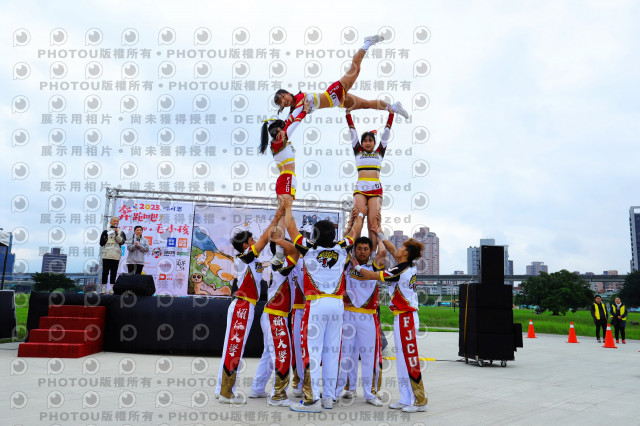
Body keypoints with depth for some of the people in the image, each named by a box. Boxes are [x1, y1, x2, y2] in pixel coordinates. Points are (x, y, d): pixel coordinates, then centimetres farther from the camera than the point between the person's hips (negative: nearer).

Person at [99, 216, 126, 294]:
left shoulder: (120, 232, 12)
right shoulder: (106, 231, 8)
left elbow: (121, 242, -3)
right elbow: (101, 243, 5)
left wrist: (117, 234, -13)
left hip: (116, 255, 1)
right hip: (106, 255, -1)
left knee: (114, 273, 4)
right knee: (105, 272, -1)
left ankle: (111, 288, 9)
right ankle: (104, 288, 4)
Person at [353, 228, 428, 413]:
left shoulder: (399, 271, -17)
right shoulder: (410, 268, 8)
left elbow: (370, 275, -10)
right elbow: (392, 251, 24)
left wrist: (357, 266, 7)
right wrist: (380, 234, 30)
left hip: (405, 318, -9)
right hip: (404, 317, 9)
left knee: (410, 359, -4)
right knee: (402, 359, 11)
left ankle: (420, 401, 2)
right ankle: (407, 399, 16)